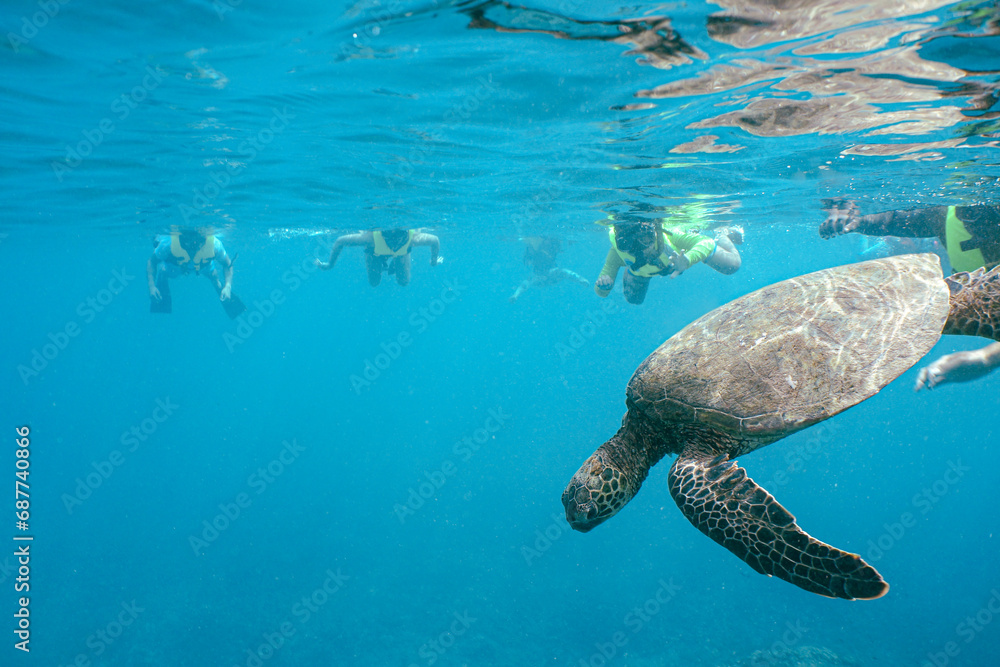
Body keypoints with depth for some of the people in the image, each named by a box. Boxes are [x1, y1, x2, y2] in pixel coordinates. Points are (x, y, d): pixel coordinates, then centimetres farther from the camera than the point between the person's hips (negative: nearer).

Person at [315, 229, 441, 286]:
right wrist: (330, 264, -21)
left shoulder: (413, 238, -46)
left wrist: (434, 262, -5)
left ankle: (391, 266, 32)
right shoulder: (371, 237, -49)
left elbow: (435, 241, -24)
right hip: (375, 252, -1)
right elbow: (340, 241, -35)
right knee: (374, 282, 2)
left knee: (404, 282, 0)